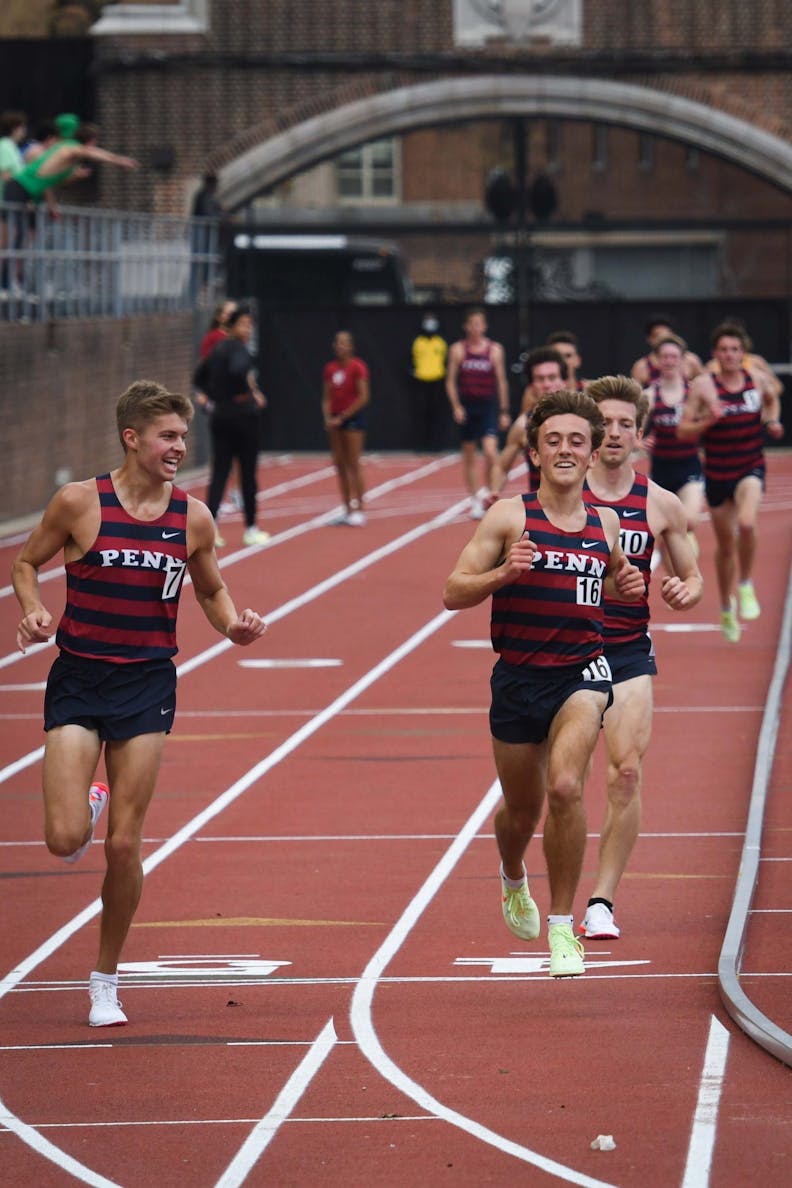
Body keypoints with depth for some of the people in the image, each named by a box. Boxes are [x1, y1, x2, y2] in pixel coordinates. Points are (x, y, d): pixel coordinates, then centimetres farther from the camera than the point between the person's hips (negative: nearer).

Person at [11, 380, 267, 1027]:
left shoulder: (193, 517, 1)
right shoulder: (79, 502, -8)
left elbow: (211, 591, 16)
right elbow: (27, 562, 6)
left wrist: (233, 624, -5)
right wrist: (33, 611, -13)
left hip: (148, 683, 1)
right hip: (78, 680, -1)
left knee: (124, 844, -1)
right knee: (66, 839, -13)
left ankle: (107, 980, 17)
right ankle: (90, 799, 27)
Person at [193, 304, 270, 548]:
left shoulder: (217, 349, 10)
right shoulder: (238, 349, -13)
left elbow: (199, 377, 20)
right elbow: (238, 370, -34)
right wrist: (253, 392, -20)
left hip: (219, 416, 7)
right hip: (242, 413, -7)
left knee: (219, 472, 2)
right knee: (248, 474, 5)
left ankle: (210, 525, -12)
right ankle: (251, 529, 12)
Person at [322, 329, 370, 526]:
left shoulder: (357, 367, -8)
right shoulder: (330, 368, 8)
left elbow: (363, 397, -12)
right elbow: (327, 397, 11)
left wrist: (342, 417, -13)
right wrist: (327, 417, -6)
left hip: (353, 418, -6)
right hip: (335, 420, 6)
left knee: (354, 465, -8)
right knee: (340, 466, 6)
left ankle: (359, 510, -5)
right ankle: (347, 510, 11)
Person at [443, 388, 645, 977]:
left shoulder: (606, 522, 6)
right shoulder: (509, 516, -5)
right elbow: (454, 592, -5)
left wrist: (625, 583, 3)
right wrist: (503, 573, -23)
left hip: (582, 671, 0)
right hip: (519, 678, 0)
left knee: (565, 786, -24)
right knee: (522, 808, 15)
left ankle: (563, 926, -12)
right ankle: (513, 878, 52)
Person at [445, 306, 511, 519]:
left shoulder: (495, 350, 1)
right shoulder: (458, 350, 1)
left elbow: (501, 382, 5)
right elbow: (451, 381, 3)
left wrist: (504, 412, 3)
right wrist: (456, 406, -9)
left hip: (488, 406, -1)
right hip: (466, 405, 1)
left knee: (490, 450, -19)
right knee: (468, 455, 6)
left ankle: (487, 489, 0)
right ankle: (475, 499, 15)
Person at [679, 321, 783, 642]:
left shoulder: (758, 380, -2)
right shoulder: (703, 385, -10)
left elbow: (772, 400, 22)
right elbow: (683, 430, -8)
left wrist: (772, 422, 4)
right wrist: (707, 421, -25)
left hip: (751, 469, 0)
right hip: (717, 474, 0)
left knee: (746, 523, -30)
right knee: (725, 544, 13)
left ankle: (746, 586, -5)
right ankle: (727, 610, 35)